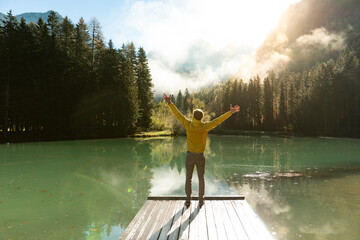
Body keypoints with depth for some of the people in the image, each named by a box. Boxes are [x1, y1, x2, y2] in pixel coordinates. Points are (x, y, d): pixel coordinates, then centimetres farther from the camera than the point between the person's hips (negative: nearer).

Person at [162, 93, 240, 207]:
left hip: (190, 156, 0)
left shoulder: (188, 125, -12)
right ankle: (201, 201, 14)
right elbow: (218, 120, -12)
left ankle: (188, 201, 12)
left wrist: (169, 102, -4)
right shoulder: (205, 126, -13)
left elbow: (178, 114, -9)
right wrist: (230, 112, -8)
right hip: (200, 156, 0)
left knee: (188, 178, 10)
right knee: (201, 179, 12)